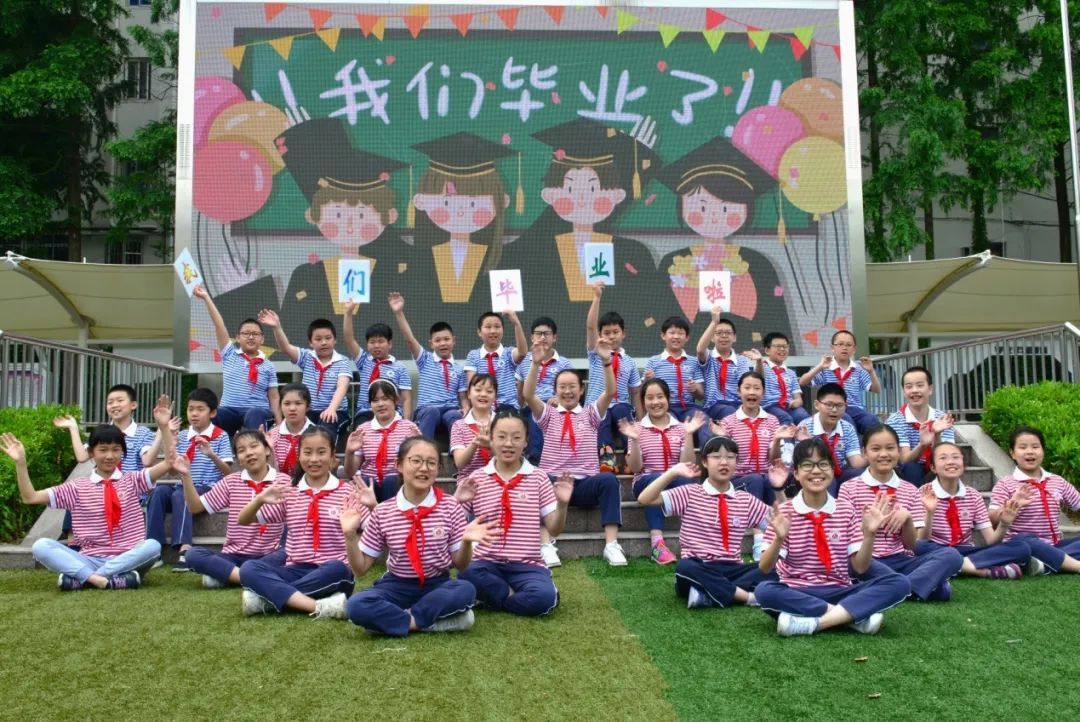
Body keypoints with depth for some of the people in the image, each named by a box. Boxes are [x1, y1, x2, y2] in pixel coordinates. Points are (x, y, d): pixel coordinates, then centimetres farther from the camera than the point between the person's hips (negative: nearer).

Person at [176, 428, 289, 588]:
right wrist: (186, 475, -6)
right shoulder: (231, 482, 8)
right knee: (192, 555, -23)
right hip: (235, 557, 3)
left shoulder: (284, 481, -1)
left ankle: (222, 574, -24)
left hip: (270, 557, -2)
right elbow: (195, 507, 6)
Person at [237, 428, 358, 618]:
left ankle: (269, 598, -23)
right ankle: (319, 606, -35)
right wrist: (259, 499, -11)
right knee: (248, 568, -23)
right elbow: (243, 521, 9)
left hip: (332, 574, -3)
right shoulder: (288, 494, 10)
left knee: (337, 568, -37)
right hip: (297, 571, 3)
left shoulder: (346, 492, 1)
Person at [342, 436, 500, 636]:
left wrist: (466, 542, -22)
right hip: (397, 586, 0)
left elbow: (460, 564, 0)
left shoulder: (450, 508, -4)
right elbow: (360, 568, 1)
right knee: (356, 606, -28)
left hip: (437, 585, 0)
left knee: (466, 591, -32)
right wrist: (350, 535, -16)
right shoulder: (382, 512, -4)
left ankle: (391, 617, -17)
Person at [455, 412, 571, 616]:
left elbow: (553, 529, 4)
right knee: (467, 574, -33)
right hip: (487, 562, 1)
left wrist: (562, 505, -15)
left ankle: (496, 597, -3)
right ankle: (512, 595, -7)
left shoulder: (538, 477, 4)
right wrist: (457, 501, -13)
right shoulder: (477, 478, 6)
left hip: (527, 565, -1)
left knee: (544, 597, -31)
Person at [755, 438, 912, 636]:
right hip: (797, 593, -2)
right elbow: (765, 568, -7)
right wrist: (779, 539, -25)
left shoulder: (846, 510, 5)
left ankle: (812, 622, -27)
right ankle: (855, 615, -25)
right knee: (764, 591, -34)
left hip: (839, 592, 2)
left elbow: (860, 566, 2)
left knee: (899, 582, -19)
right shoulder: (784, 512, -2)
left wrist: (869, 534, -14)